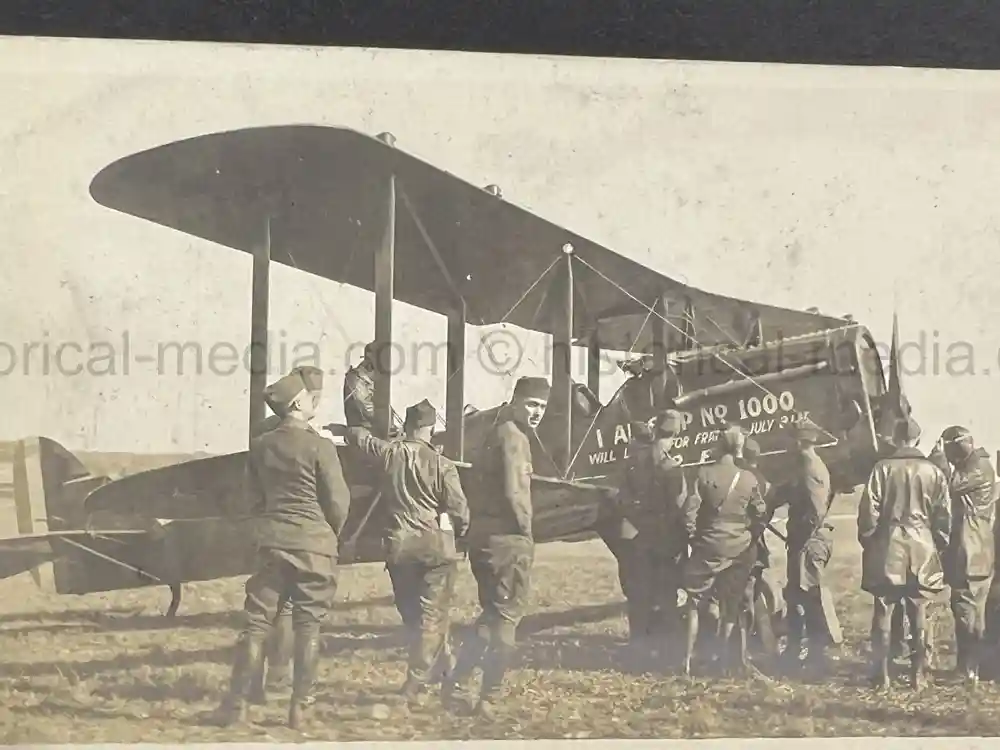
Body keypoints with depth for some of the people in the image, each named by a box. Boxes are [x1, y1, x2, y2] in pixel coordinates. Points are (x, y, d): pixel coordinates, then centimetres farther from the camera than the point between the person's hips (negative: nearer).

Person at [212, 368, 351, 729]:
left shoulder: (260, 446, 4)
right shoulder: (319, 447, -10)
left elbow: (254, 497, 13)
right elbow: (338, 504, -6)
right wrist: (330, 533, 14)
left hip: (271, 543, 4)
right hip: (314, 545, -4)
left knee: (257, 623, 7)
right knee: (308, 627, 4)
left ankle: (236, 703, 7)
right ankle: (299, 707, 6)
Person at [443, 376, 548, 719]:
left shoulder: (495, 433, 16)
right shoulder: (513, 437, -14)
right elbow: (513, 492, -23)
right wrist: (526, 529, -11)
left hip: (483, 535, 9)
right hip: (508, 539, -9)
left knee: (492, 615, 20)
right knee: (506, 619, 0)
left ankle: (456, 684, 18)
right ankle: (489, 699, 2)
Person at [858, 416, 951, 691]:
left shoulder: (883, 468, -6)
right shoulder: (934, 472, 0)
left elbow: (869, 509, -6)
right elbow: (943, 516, 3)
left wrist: (867, 540, 7)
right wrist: (939, 546, 15)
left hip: (887, 551, -1)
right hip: (922, 551, 2)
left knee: (883, 614, 5)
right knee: (918, 616, 9)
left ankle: (881, 676, 4)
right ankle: (918, 675, 10)